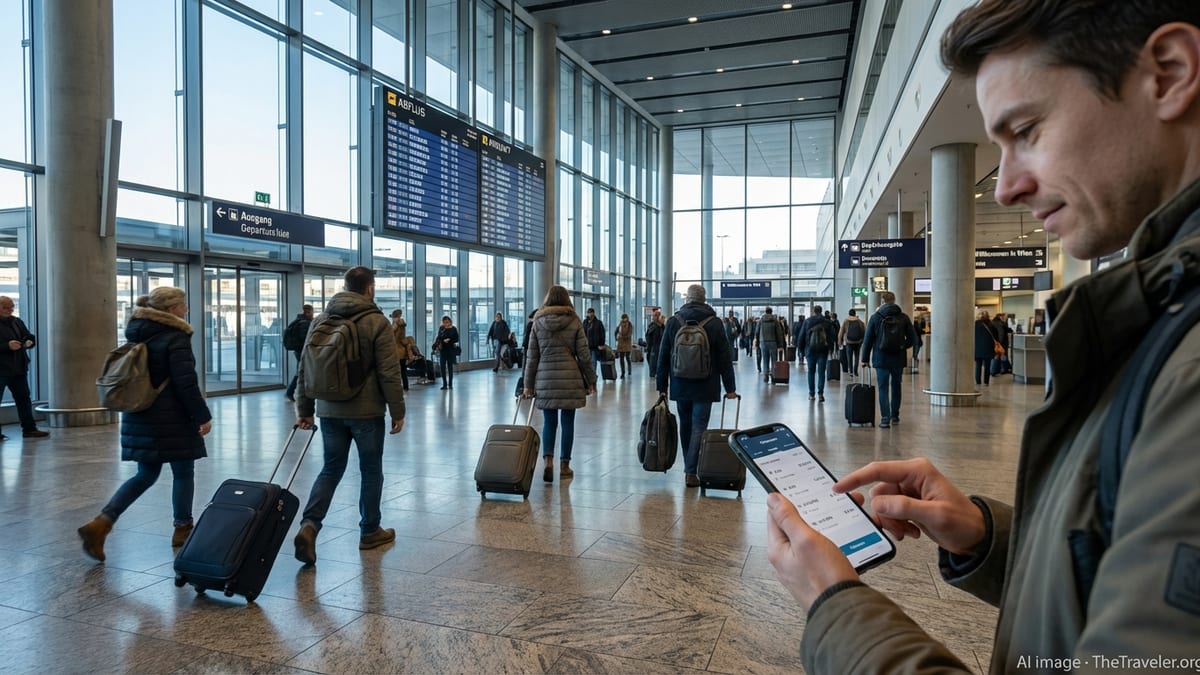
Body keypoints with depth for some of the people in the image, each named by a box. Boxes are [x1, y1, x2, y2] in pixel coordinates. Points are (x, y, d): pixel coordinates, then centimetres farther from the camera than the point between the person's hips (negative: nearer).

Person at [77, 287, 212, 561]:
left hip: (140, 417, 8)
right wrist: (202, 415, -13)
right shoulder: (175, 337, -14)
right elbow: (186, 383, -19)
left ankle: (101, 522, 1)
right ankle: (182, 528, 17)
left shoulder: (138, 334, 11)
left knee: (145, 475, 15)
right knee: (183, 472, 7)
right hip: (171, 419, -8)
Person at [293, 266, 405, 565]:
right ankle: (370, 532, 21)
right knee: (371, 470, 10)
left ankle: (309, 525, -5)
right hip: (367, 411, -4)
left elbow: (305, 369, 9)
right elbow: (389, 373, -13)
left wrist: (304, 409, 15)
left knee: (331, 468, 13)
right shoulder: (376, 321, -10)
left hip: (329, 410, 5)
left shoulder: (322, 320, 7)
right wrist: (397, 411, -5)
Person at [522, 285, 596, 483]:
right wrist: (591, 379, 8)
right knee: (567, 422, 8)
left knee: (549, 422, 9)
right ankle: (564, 465, 13)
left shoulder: (538, 322, 3)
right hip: (570, 378, -1)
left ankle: (548, 461, -9)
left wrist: (528, 384, 10)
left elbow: (532, 356, 4)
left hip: (545, 378, 1)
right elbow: (583, 354, -1)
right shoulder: (574, 321, 0)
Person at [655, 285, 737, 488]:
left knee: (685, 426, 14)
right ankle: (691, 472, -4)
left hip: (680, 386, 2)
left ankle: (688, 468, 23)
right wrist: (730, 387, 3)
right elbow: (725, 358, -3)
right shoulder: (714, 323, -4)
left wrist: (662, 386, 9)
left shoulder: (673, 322, 0)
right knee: (698, 428, 0)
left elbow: (663, 356, 3)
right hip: (705, 387, -2)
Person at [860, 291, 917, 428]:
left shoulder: (875, 317, -3)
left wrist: (865, 358, 5)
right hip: (899, 359, 2)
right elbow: (912, 339, 1)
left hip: (881, 359, -2)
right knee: (896, 386, 16)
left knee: (883, 388, 1)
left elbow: (868, 340, -2)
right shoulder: (904, 318, 1)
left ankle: (885, 418, -6)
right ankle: (895, 416, 23)